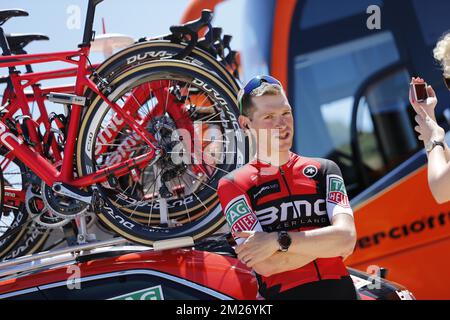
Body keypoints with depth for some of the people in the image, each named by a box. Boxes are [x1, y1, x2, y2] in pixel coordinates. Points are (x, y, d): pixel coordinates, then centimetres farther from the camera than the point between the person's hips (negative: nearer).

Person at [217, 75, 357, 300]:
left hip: (341, 291, 3)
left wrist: (278, 241, -14)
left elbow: (347, 238, -8)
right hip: (283, 293, -3)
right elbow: (265, 265, -11)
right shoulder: (234, 185, 1)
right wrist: (327, 242, -6)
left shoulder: (324, 170, 9)